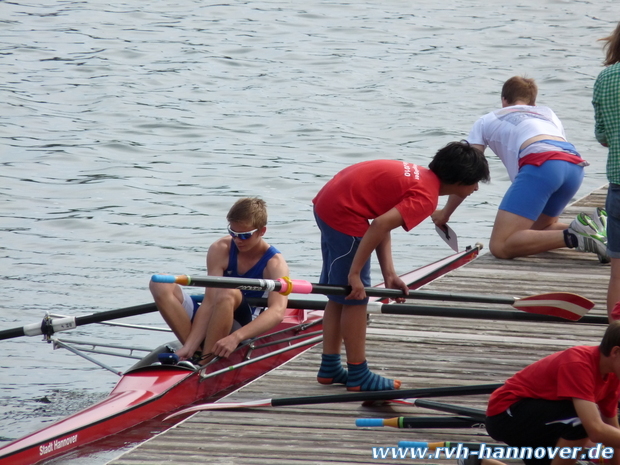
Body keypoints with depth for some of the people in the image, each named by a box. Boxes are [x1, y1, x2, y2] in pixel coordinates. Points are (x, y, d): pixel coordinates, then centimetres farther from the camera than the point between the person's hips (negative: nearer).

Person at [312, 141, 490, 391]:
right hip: (344, 212, -10)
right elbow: (380, 225, -26)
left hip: (326, 202, 10)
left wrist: (389, 273, 1)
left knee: (339, 294, 19)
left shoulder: (419, 175, 12)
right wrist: (355, 274, -22)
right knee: (355, 298, -1)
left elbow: (381, 221, 9)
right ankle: (358, 376, 6)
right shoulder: (426, 197, -16)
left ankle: (330, 368, 27)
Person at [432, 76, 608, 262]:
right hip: (576, 167, 5)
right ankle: (584, 228, -4)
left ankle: (573, 238, -27)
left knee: (500, 247, -9)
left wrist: (445, 212, 38)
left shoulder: (486, 122, 29)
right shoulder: (547, 113, 38)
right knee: (533, 231, 25)